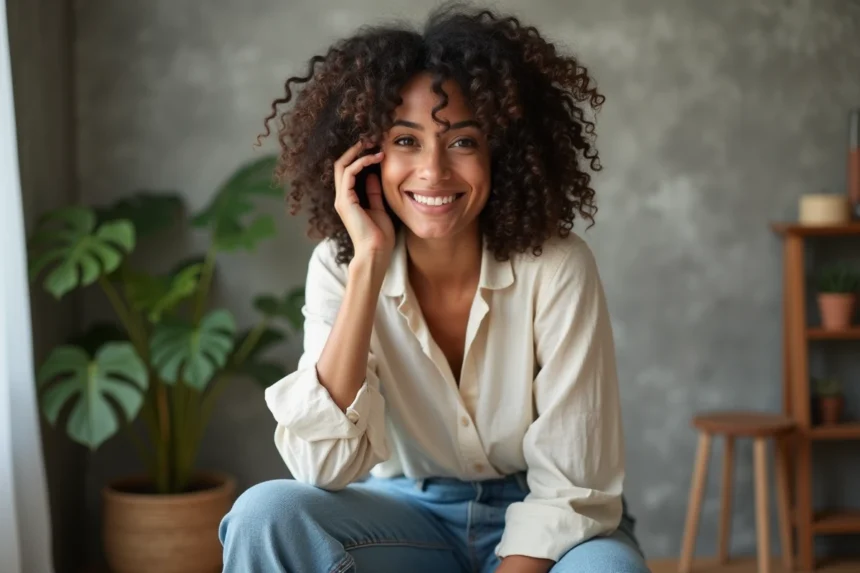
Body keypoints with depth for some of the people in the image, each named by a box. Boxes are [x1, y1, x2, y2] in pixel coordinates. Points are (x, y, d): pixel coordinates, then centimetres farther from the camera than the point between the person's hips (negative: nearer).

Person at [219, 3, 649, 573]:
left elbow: (571, 485, -14)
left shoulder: (556, 267, -18)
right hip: (409, 519, 2)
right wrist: (370, 263, -27)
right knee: (265, 514, -26)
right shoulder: (340, 267, -11)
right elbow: (323, 466, -24)